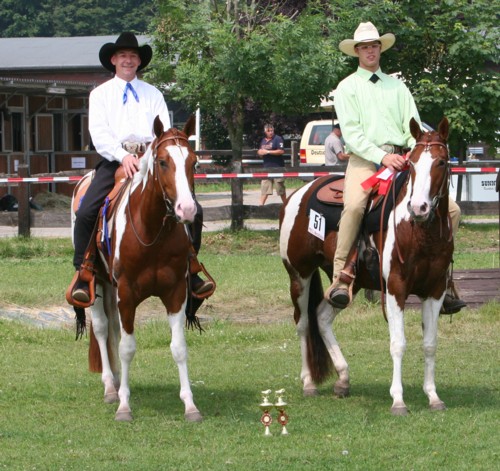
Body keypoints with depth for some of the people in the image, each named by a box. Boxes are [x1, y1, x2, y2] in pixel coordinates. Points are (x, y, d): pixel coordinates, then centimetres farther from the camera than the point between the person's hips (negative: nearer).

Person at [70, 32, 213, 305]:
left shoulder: (153, 94, 17)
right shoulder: (100, 94, 11)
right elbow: (99, 134, -2)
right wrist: (123, 156, -18)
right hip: (115, 160, -1)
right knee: (85, 212, -22)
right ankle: (83, 277, -12)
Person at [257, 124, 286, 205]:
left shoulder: (277, 139, -5)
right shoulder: (263, 140, 16)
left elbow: (281, 151, -15)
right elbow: (259, 152, 27)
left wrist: (268, 152, -13)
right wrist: (260, 152, 1)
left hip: (277, 167, -6)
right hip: (266, 167, 6)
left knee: (280, 188, 1)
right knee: (264, 188, 1)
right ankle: (261, 204, -1)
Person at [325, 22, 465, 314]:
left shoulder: (397, 87, 19)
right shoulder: (347, 88, 8)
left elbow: (413, 127, 11)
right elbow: (351, 133, -3)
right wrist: (382, 157, -16)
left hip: (402, 158, 4)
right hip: (365, 160, -4)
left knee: (451, 210, -12)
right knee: (354, 205, -37)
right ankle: (341, 278, -33)